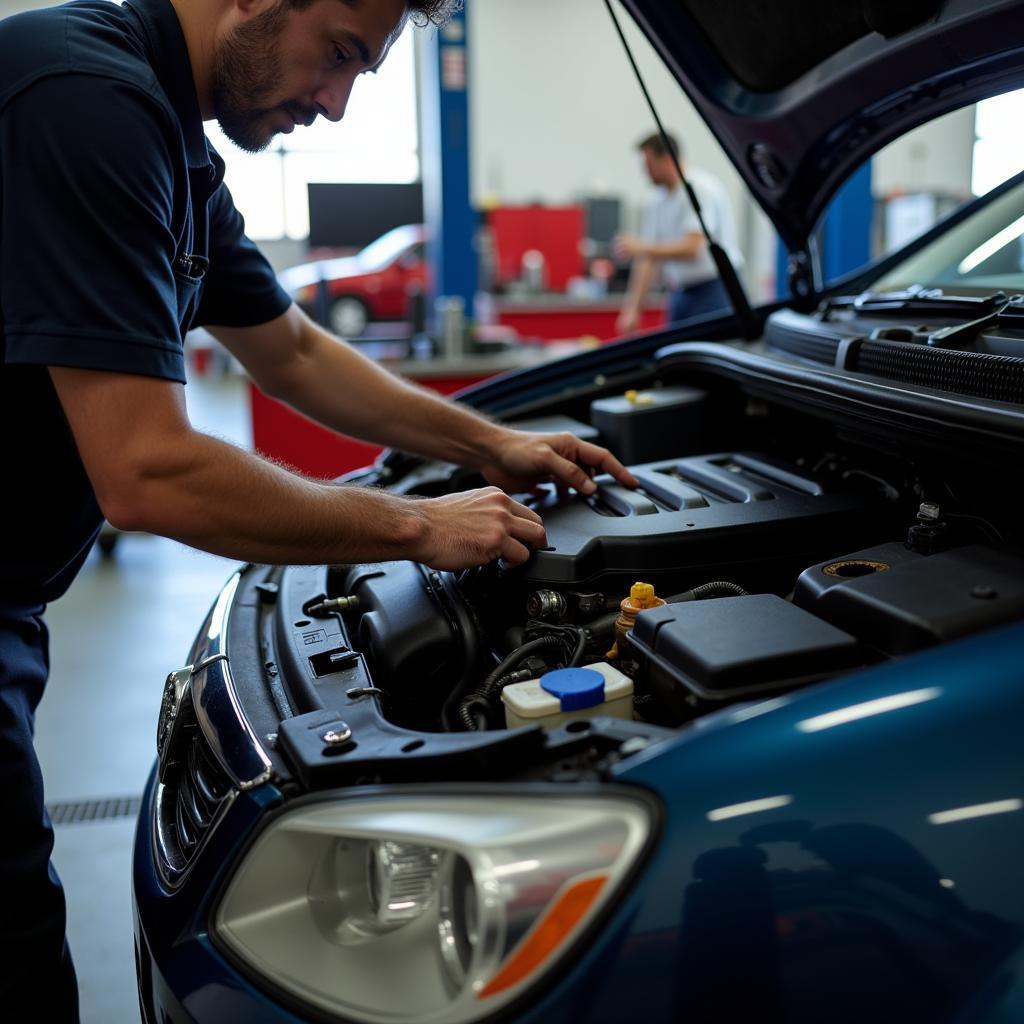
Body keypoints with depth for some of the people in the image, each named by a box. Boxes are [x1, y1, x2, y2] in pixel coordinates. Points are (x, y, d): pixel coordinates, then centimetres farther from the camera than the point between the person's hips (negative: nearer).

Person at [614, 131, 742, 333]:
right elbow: (649, 258, 11)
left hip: (712, 292, -7)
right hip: (679, 292, 7)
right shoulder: (657, 200, 11)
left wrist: (640, 248, -18)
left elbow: (691, 249, -23)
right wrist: (633, 308, 5)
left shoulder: (702, 190, -12)